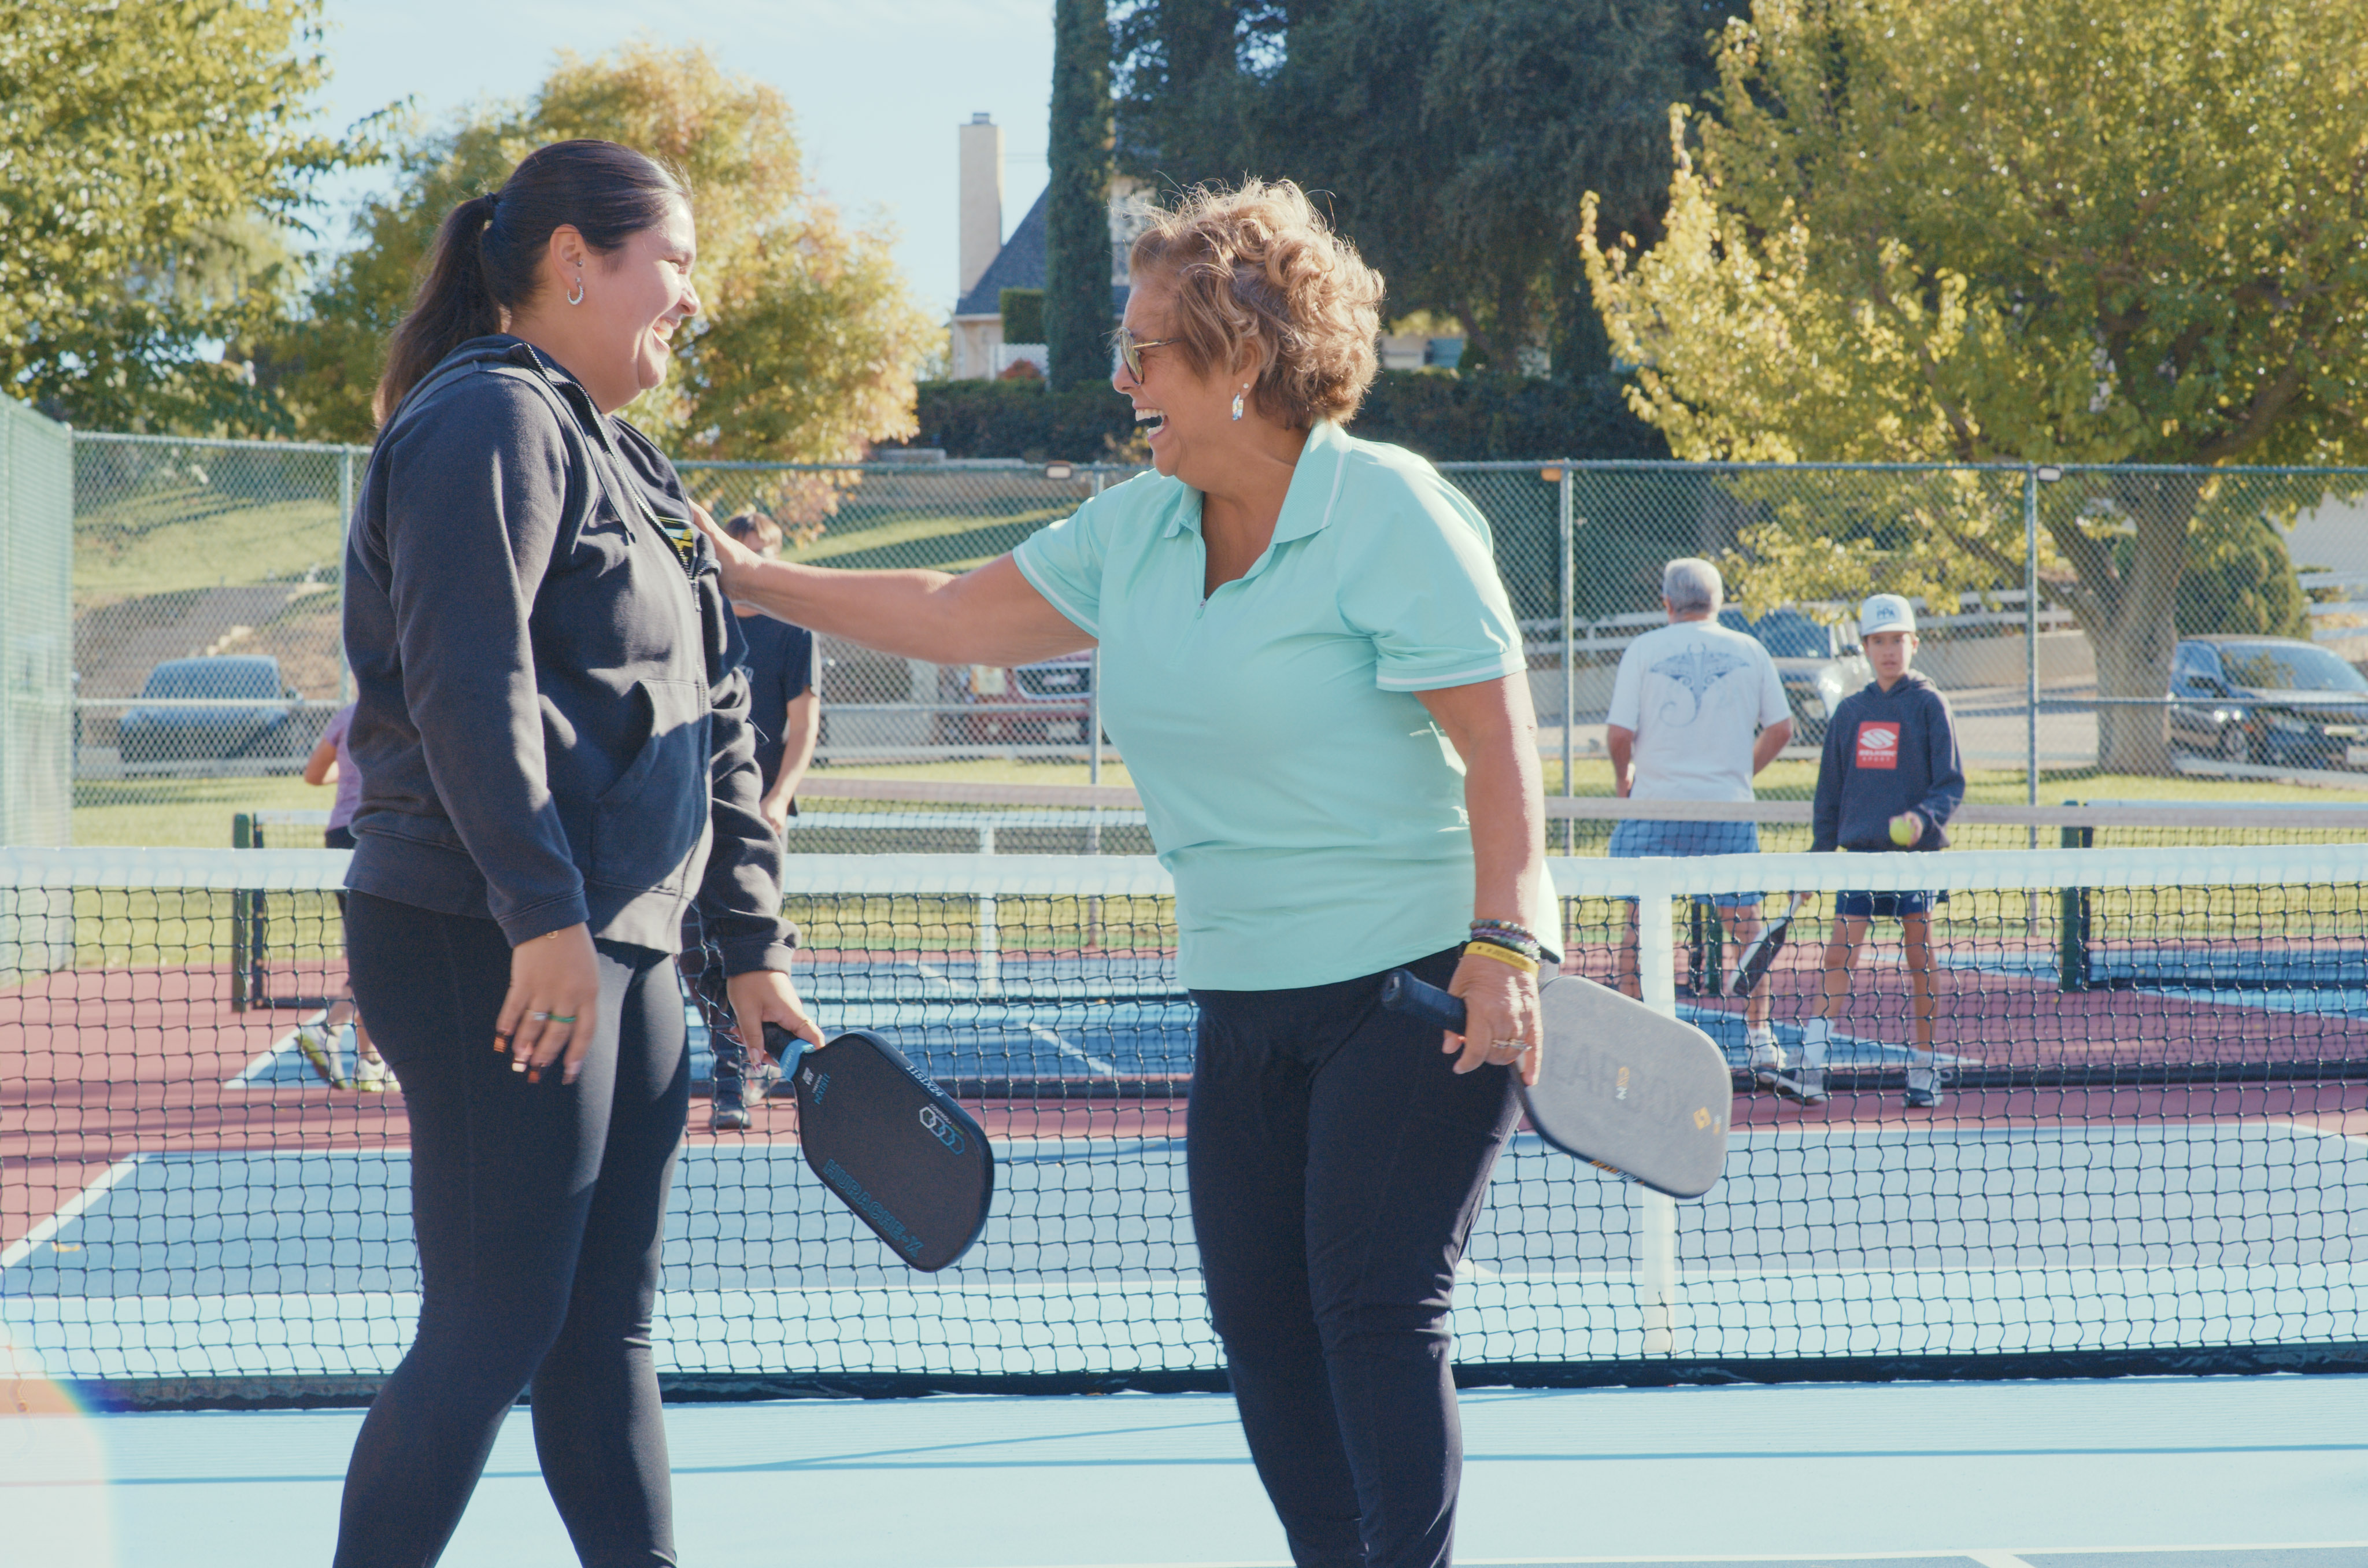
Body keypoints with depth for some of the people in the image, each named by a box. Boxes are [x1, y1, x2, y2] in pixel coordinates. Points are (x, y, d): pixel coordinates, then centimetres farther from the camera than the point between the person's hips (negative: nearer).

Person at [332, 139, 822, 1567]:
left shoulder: (628, 466, 22)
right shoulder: (490, 422, -9)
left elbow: (713, 728, 23)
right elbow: (468, 683, -20)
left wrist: (753, 942, 20)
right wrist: (543, 914, -26)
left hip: (621, 948, 10)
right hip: (493, 949, -10)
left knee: (607, 1334, 10)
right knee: (492, 1334, -8)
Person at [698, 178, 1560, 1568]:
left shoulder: (1392, 516, -13)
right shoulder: (1136, 531, 9)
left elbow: (1500, 743, -17)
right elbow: (956, 616, 16)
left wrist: (1501, 944, -26)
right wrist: (752, 581, 11)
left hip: (1422, 983, -8)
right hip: (1247, 991, 8)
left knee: (1375, 1311, -12)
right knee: (1261, 1321, 6)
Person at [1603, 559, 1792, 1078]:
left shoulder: (1643, 650, -1)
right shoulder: (1749, 651, 5)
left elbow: (1619, 733, -6)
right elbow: (1781, 728, 7)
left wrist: (1624, 778, 12)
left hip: (1654, 806, -1)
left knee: (1639, 919, 9)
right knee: (1744, 922, 7)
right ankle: (1759, 1040, 6)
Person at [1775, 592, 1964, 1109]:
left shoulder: (1929, 705, 0)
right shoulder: (1850, 711, 11)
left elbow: (1951, 783, -3)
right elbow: (1830, 789, 16)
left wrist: (1925, 818, -21)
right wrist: (1819, 851, 12)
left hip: (1916, 853, -3)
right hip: (1859, 851, 3)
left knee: (1919, 957, 2)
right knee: (1838, 955, -6)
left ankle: (1924, 1070, 11)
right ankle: (1810, 1070, -12)